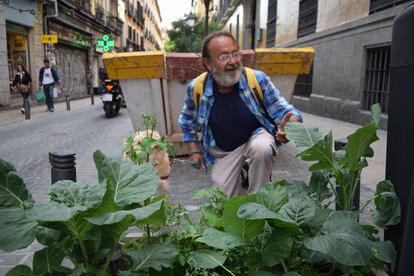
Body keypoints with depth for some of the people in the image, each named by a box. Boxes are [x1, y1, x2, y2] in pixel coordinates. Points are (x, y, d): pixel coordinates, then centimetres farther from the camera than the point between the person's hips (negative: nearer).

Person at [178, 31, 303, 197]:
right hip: (223, 151, 2)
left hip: (257, 135, -1)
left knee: (262, 149, -36)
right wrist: (194, 150, -1)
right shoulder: (196, 88, -17)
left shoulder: (257, 79, -22)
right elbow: (187, 121, 4)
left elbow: (284, 110, -18)